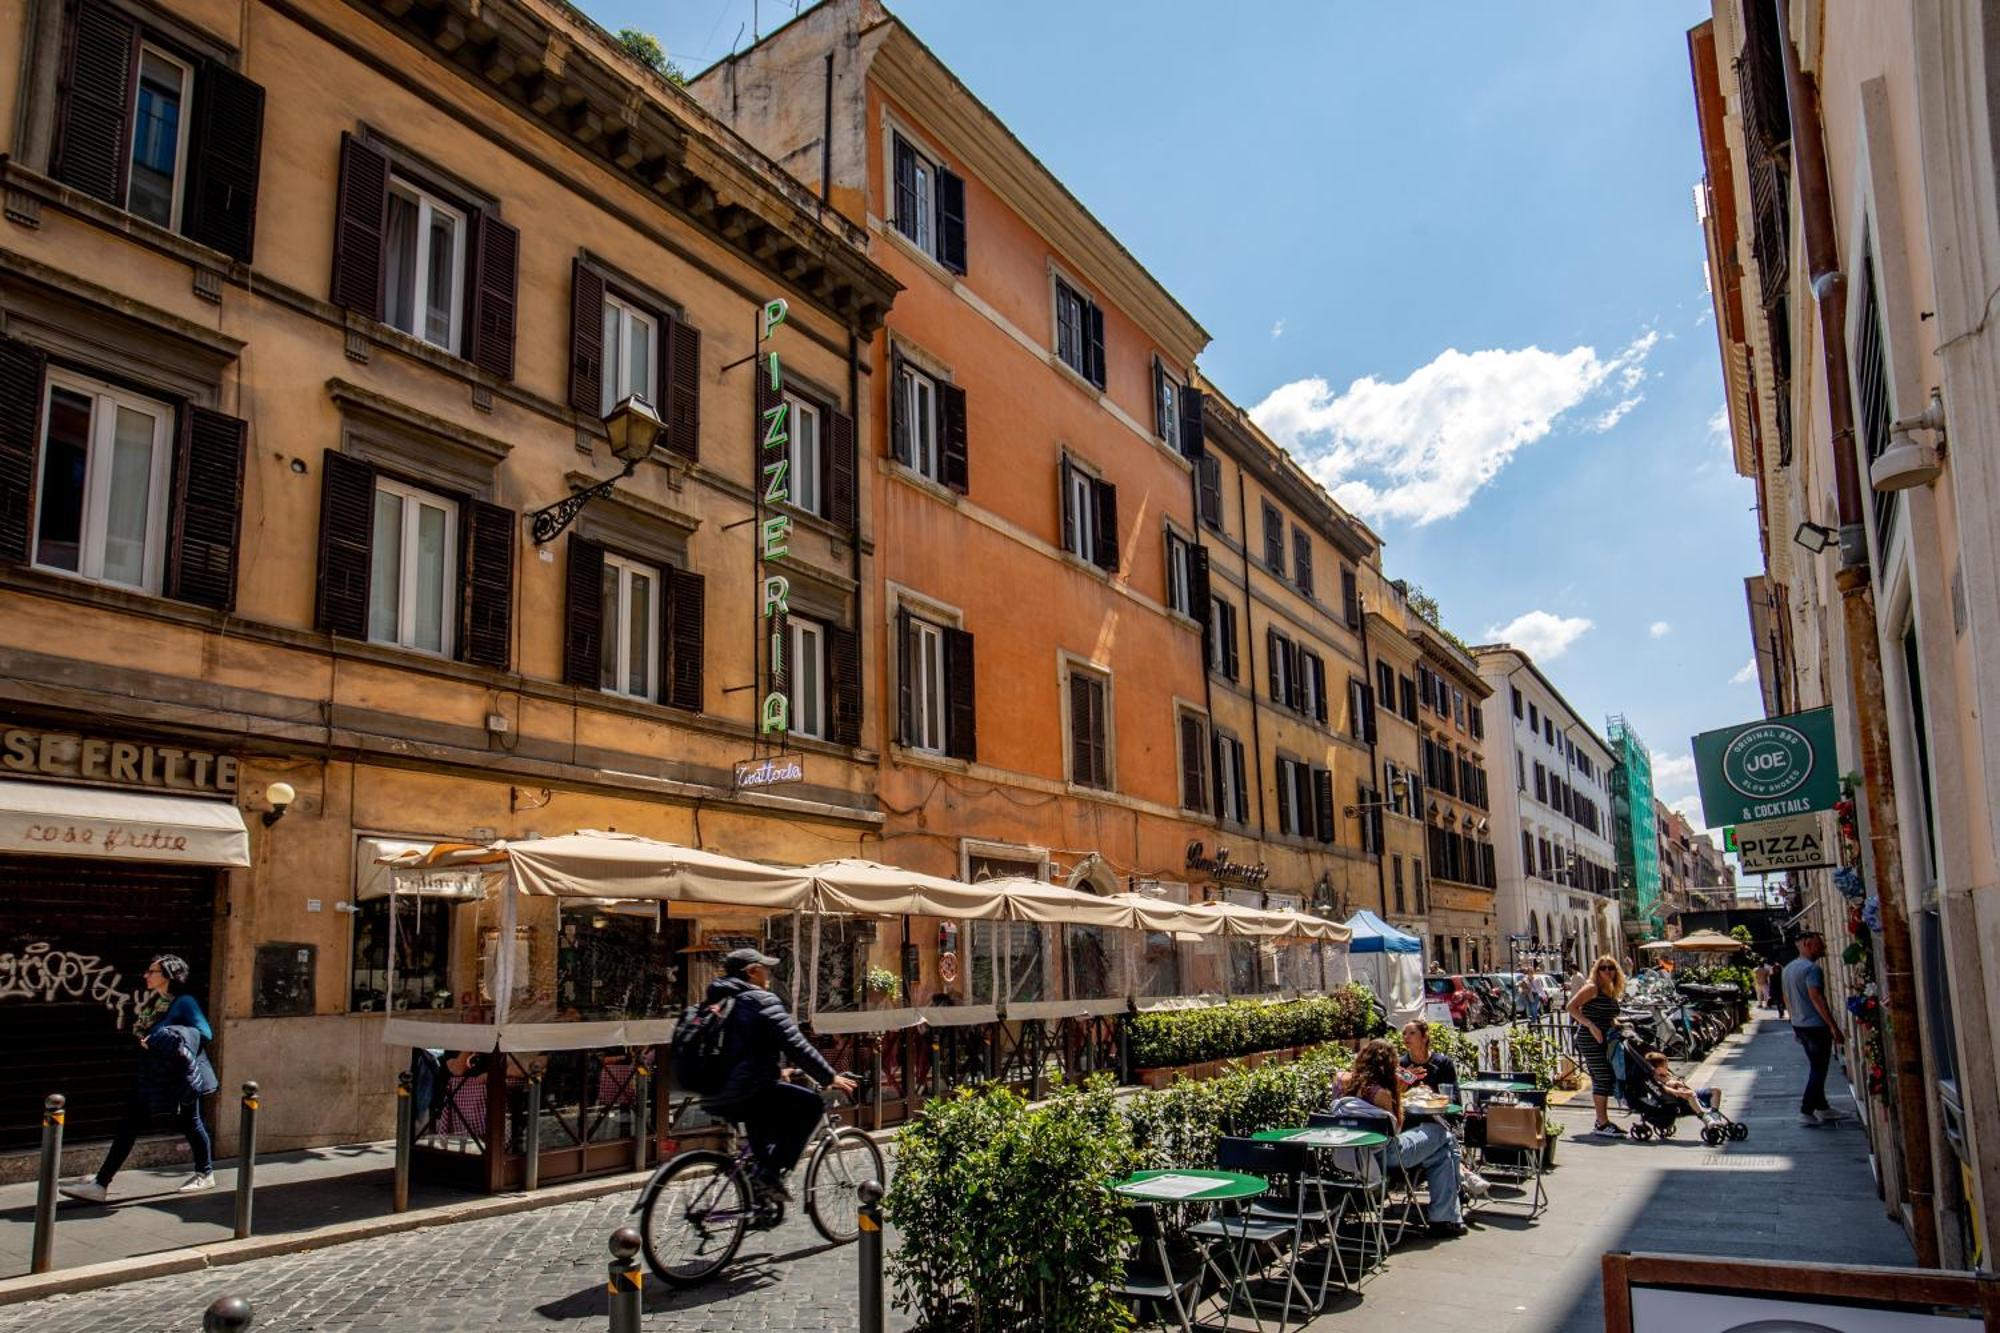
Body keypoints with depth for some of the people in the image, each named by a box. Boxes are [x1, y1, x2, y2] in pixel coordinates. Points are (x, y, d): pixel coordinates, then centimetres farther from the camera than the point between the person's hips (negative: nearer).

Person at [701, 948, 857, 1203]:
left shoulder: (717, 1001, 19)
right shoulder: (761, 1000, -8)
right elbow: (795, 1046, -12)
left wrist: (778, 1069, 38)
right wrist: (830, 1077, -4)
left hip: (713, 1098, 9)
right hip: (745, 1094, -9)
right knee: (812, 1104, -1)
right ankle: (772, 1172, -6)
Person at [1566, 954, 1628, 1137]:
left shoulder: (1612, 992, 16)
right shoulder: (1592, 988, -9)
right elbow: (1571, 1007, -18)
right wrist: (1591, 1025, -24)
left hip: (1604, 1040, 9)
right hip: (1589, 1039, -9)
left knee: (1603, 1080, 11)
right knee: (1602, 1078, -11)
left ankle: (1602, 1121, 19)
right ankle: (1602, 1124, -8)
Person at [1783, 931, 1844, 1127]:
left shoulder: (1788, 968, 13)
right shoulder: (1812, 968, -17)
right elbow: (1817, 998, -24)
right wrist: (1834, 1027, -22)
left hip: (1799, 1024, 9)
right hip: (1816, 1025, -9)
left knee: (1816, 1067, 18)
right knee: (1818, 1070, -3)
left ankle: (1822, 1107, 24)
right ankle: (1806, 1112, -3)